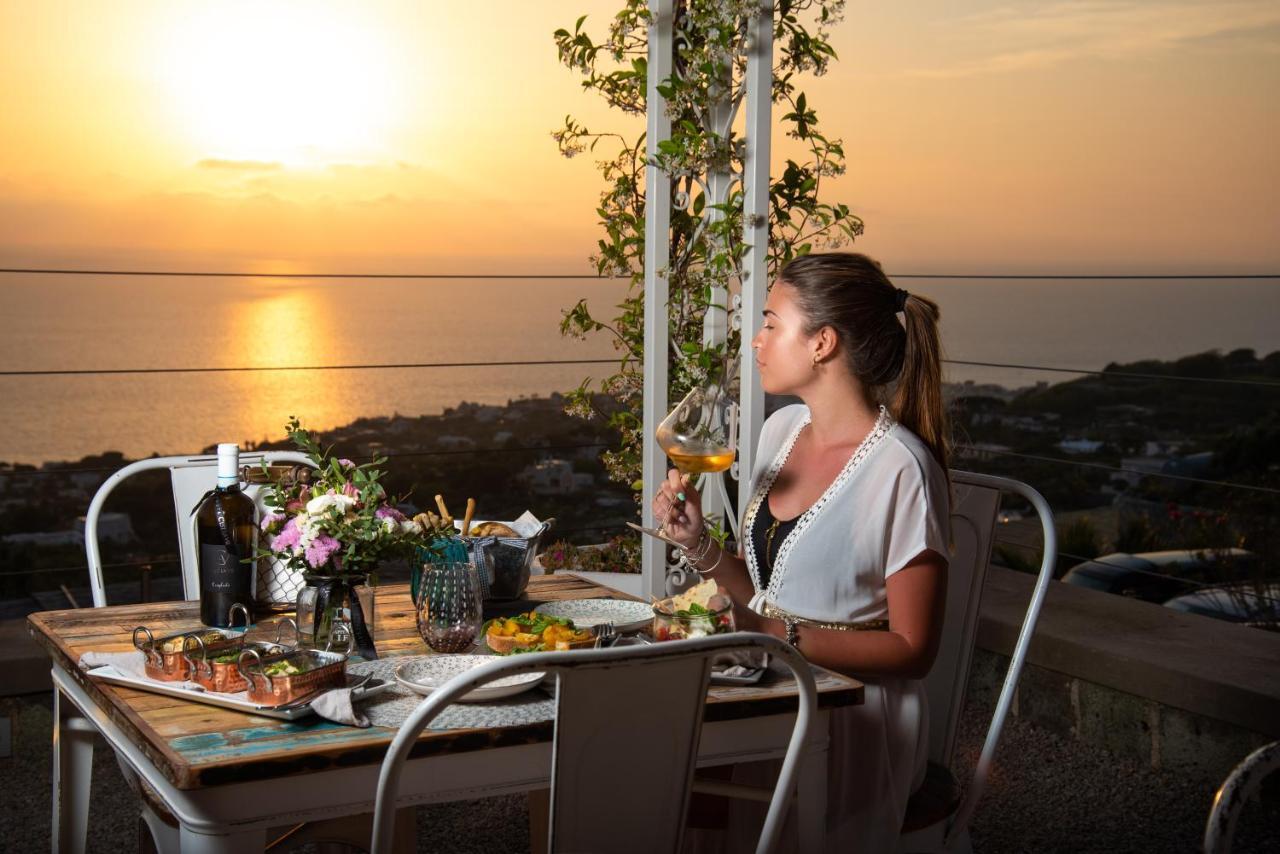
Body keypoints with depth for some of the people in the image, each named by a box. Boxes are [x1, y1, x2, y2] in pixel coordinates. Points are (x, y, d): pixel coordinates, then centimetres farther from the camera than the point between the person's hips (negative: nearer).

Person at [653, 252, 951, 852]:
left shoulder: (901, 469, -16)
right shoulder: (782, 428, 8)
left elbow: (911, 649, -12)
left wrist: (782, 636, -19)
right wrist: (696, 542, -2)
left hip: (850, 720, -7)